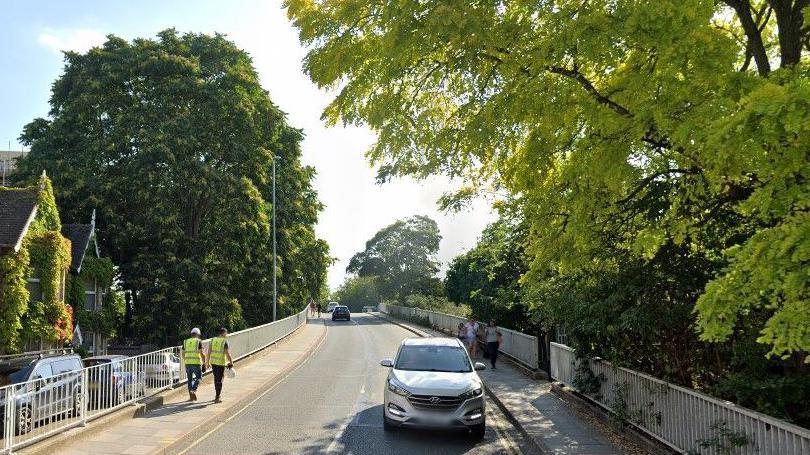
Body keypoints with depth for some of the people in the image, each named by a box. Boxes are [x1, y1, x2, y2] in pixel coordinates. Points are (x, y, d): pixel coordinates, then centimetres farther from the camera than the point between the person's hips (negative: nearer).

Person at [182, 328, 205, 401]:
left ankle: (191, 396, 12)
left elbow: (183, 353, 12)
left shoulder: (185, 341, 11)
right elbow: (201, 353, -8)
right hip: (196, 363, -4)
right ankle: (193, 390, -15)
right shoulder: (199, 341, -2)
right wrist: (204, 362, 3)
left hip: (187, 363, 4)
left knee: (190, 379, 12)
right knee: (198, 377, 8)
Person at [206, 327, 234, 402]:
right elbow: (227, 353, -14)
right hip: (221, 362, -5)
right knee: (219, 379, 1)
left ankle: (218, 395, 29)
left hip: (213, 362, 5)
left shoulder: (213, 340, 6)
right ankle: (217, 398, 3)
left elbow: (209, 351, 8)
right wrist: (231, 362, -4)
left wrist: (208, 362, 14)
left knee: (216, 378, 19)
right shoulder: (224, 341, -10)